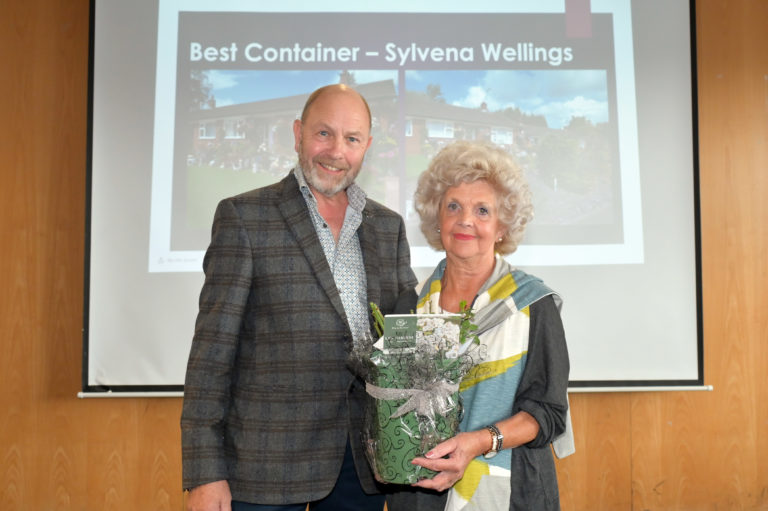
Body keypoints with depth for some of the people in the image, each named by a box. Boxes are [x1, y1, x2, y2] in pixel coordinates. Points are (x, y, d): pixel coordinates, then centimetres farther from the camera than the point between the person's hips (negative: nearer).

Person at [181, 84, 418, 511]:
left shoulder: (389, 227, 9)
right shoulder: (244, 217, -4)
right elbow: (213, 350, -7)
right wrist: (205, 473, -10)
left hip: (363, 464, 4)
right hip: (267, 467, -3)